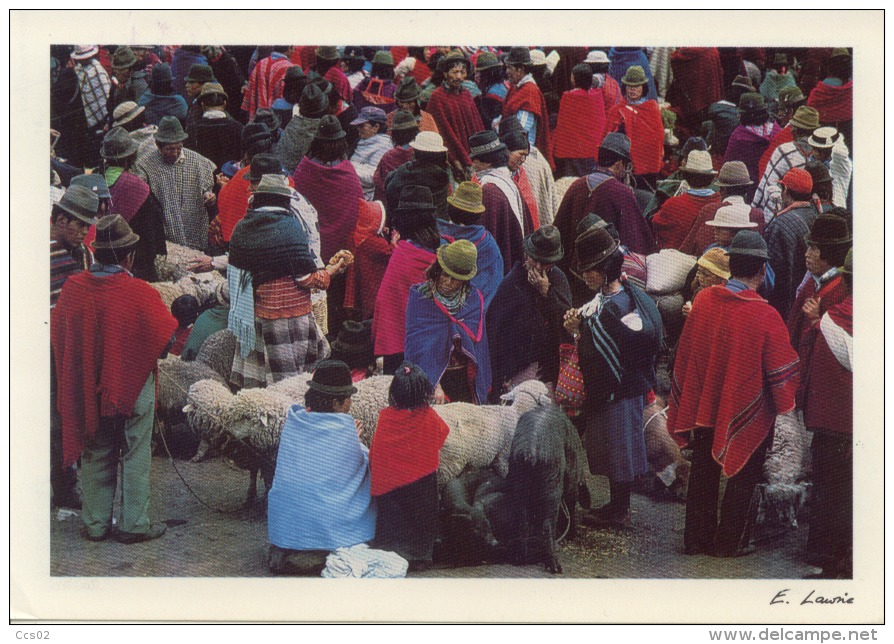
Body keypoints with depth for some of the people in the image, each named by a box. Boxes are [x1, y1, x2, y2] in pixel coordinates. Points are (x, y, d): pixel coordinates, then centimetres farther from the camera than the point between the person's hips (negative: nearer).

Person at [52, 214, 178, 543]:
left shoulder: (72, 288, -9)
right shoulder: (140, 294, -20)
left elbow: (56, 332, 6)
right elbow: (169, 339, -13)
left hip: (88, 389, 4)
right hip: (134, 385, -4)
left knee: (95, 454, 15)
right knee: (135, 455, 8)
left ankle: (96, 522, 21)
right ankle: (134, 524, 13)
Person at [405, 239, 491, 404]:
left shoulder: (474, 299, 4)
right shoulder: (420, 296, -5)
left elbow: (480, 345, 9)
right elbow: (416, 342, -12)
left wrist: (481, 389, 5)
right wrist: (432, 384, -21)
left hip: (464, 379, 3)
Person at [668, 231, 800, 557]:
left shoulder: (702, 301, -12)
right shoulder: (766, 316, -25)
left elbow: (685, 355, 1)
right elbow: (782, 372, -16)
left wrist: (690, 402, 15)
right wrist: (785, 403, 6)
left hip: (704, 408, 4)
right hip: (746, 415, -4)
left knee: (703, 475, 19)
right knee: (742, 477, 15)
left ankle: (696, 539, 28)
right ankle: (728, 542, 23)